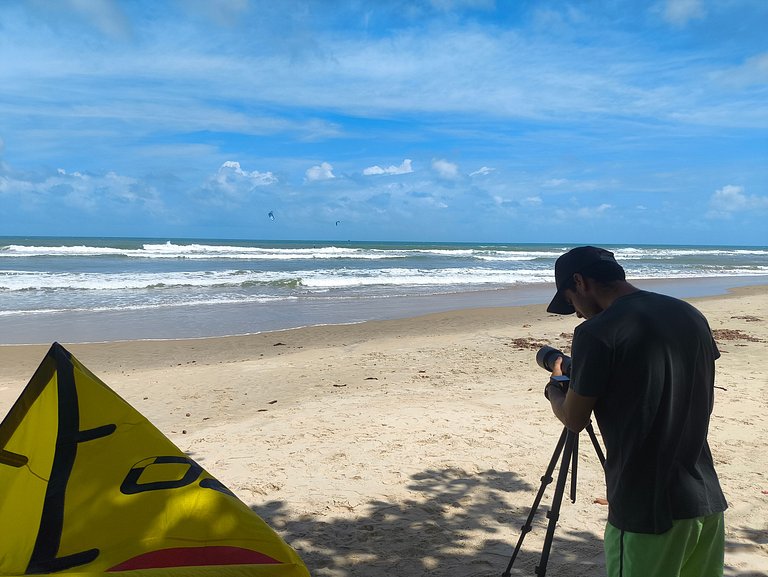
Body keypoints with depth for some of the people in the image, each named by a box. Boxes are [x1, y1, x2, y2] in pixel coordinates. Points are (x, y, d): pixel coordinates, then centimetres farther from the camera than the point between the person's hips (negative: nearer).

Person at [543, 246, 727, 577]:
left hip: (647, 512, -7)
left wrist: (554, 387, 14)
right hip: (708, 501, 7)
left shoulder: (596, 333, -16)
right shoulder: (691, 316, 5)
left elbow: (573, 420, -6)